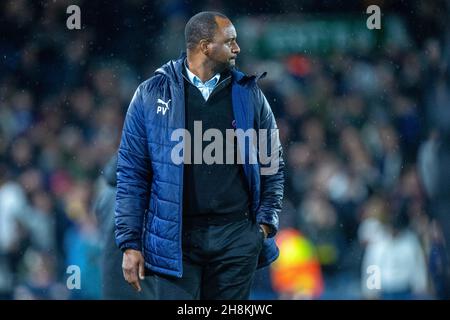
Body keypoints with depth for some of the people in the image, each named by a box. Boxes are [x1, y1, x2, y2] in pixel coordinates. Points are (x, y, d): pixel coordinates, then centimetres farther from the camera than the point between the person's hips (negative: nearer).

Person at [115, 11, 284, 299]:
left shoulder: (249, 94, 8)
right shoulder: (152, 95, 1)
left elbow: (273, 164, 14)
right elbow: (131, 174, 2)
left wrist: (266, 223, 3)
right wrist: (130, 243, -3)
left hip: (236, 236, 2)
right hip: (176, 237, -2)